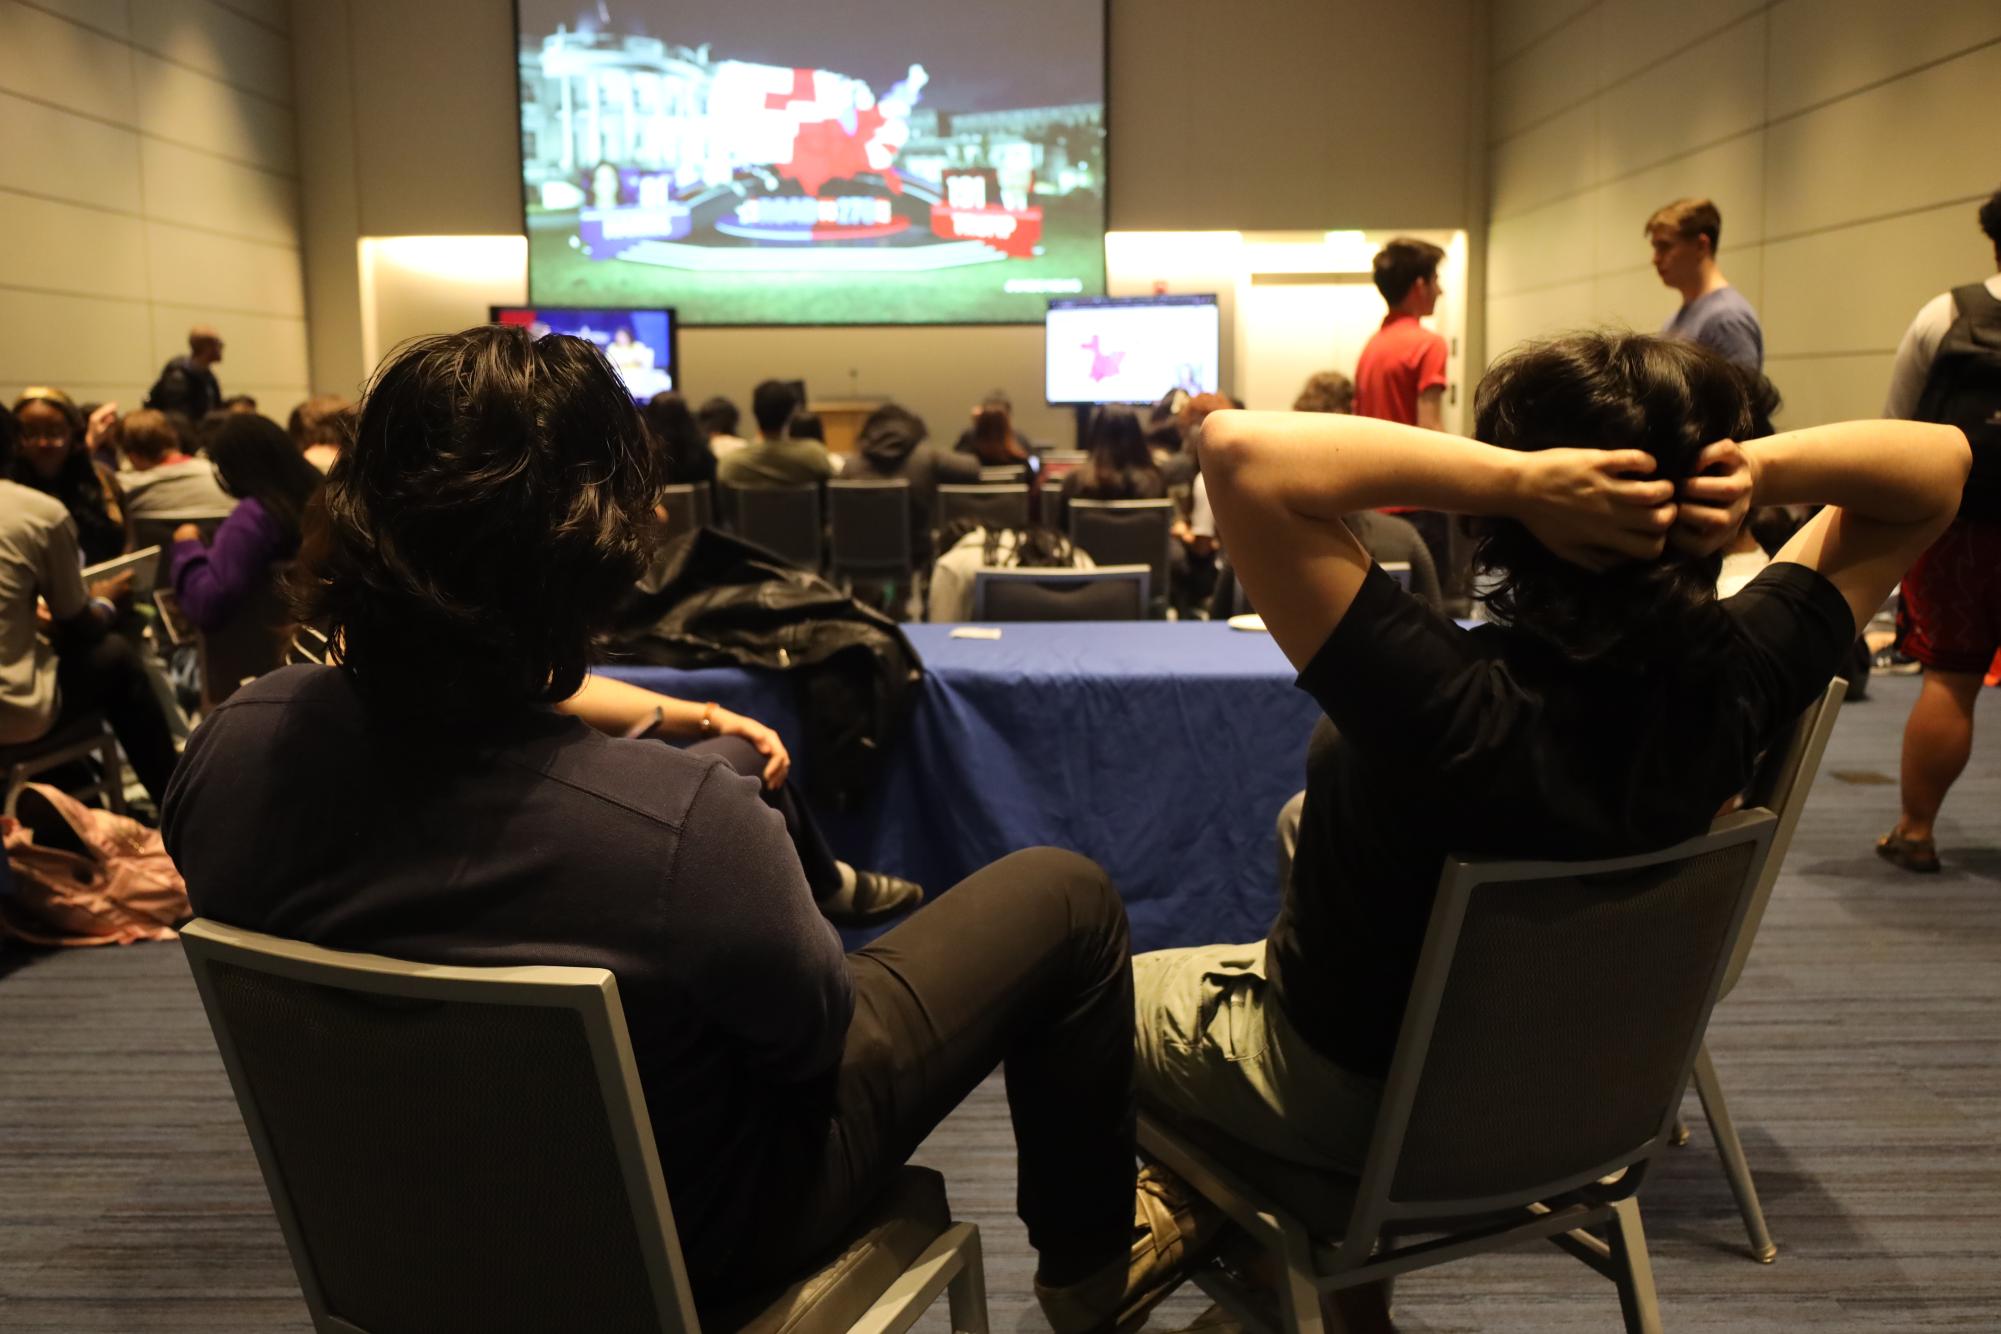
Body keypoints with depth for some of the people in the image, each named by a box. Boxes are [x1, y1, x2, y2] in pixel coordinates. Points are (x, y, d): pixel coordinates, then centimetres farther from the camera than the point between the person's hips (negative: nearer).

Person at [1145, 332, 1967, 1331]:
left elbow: (1240, 450, -46)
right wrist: (1761, 468, -28)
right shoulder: (1741, 681, -23)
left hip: (1351, 1099, -4)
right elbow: (1941, 463, -10)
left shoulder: (1449, 705, -39)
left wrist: (1514, 476, -43)